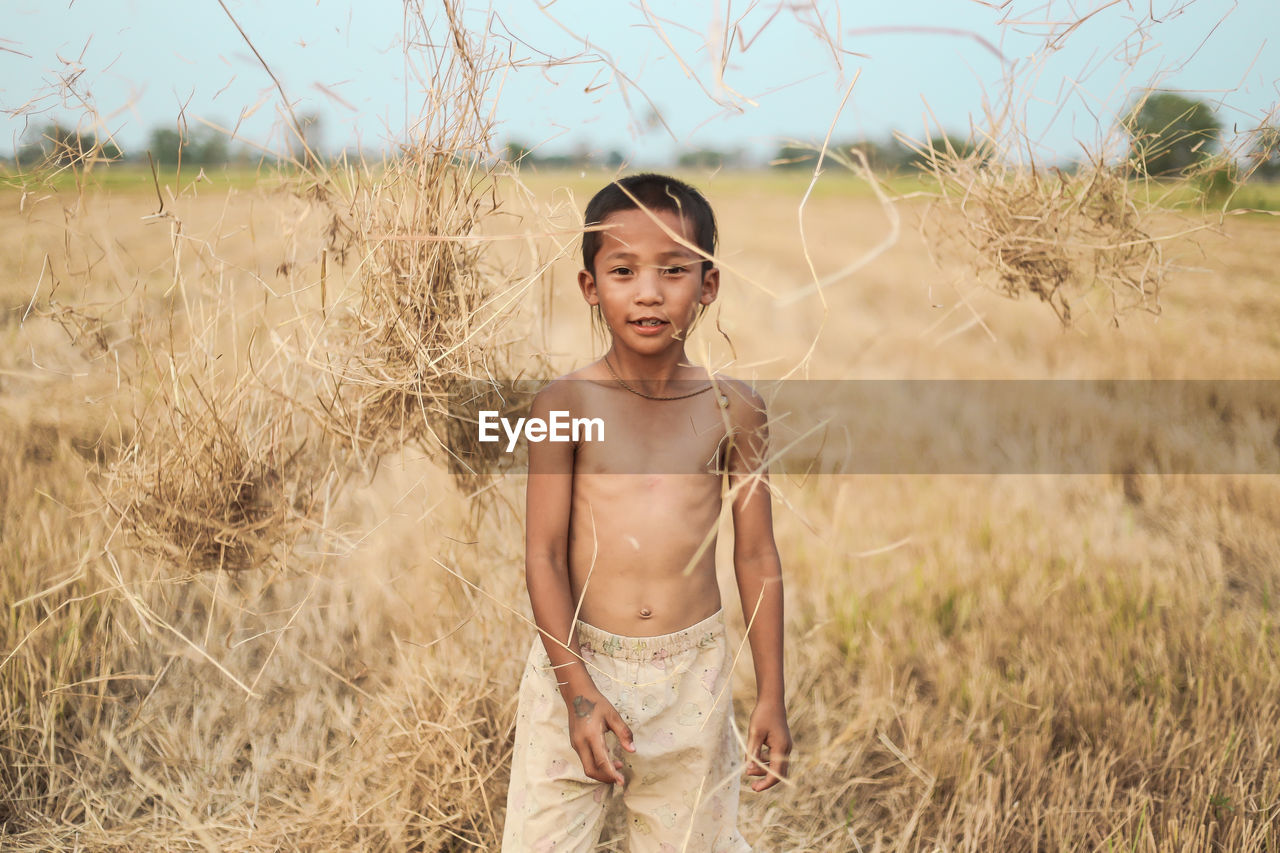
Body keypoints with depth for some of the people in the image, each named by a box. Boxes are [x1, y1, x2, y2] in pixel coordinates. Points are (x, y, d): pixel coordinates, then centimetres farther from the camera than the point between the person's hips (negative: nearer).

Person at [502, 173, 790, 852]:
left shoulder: (733, 409, -2)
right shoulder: (565, 404, -7)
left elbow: (756, 555, 4)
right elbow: (543, 555, -7)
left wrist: (771, 696, 6)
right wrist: (577, 689, -14)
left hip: (694, 674, 2)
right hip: (577, 662, -1)